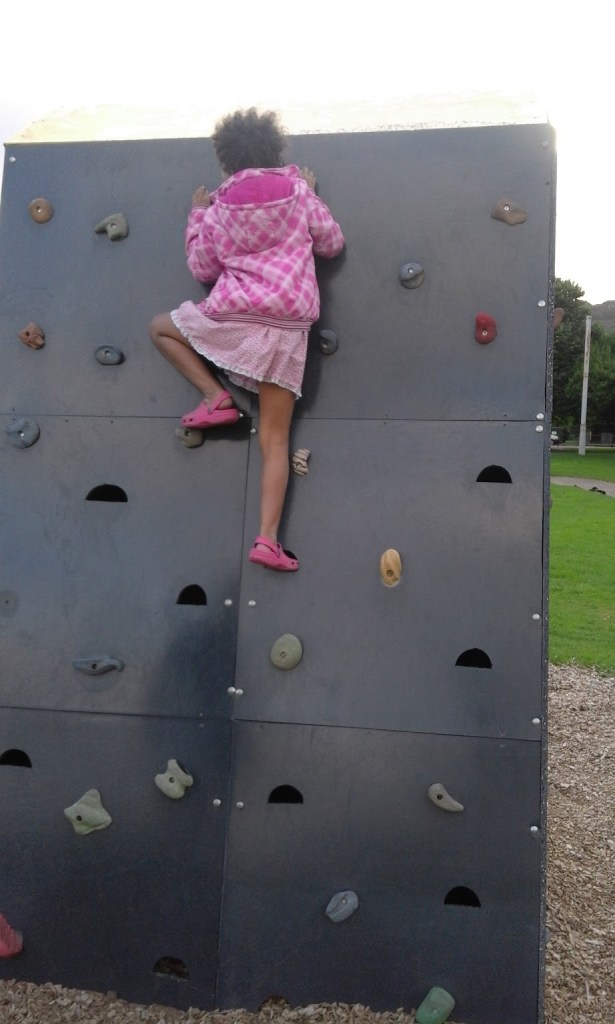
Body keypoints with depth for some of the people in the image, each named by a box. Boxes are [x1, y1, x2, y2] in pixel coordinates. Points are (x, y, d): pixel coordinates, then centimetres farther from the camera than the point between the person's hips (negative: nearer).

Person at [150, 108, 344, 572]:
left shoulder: (220, 205, 7)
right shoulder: (298, 191, 7)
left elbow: (203, 269, 15)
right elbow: (333, 244, 15)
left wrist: (197, 214, 27)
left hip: (232, 317, -1)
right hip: (288, 329, 1)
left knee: (161, 327, 27)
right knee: (275, 438, 4)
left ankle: (216, 397, 10)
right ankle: (268, 538, -7)